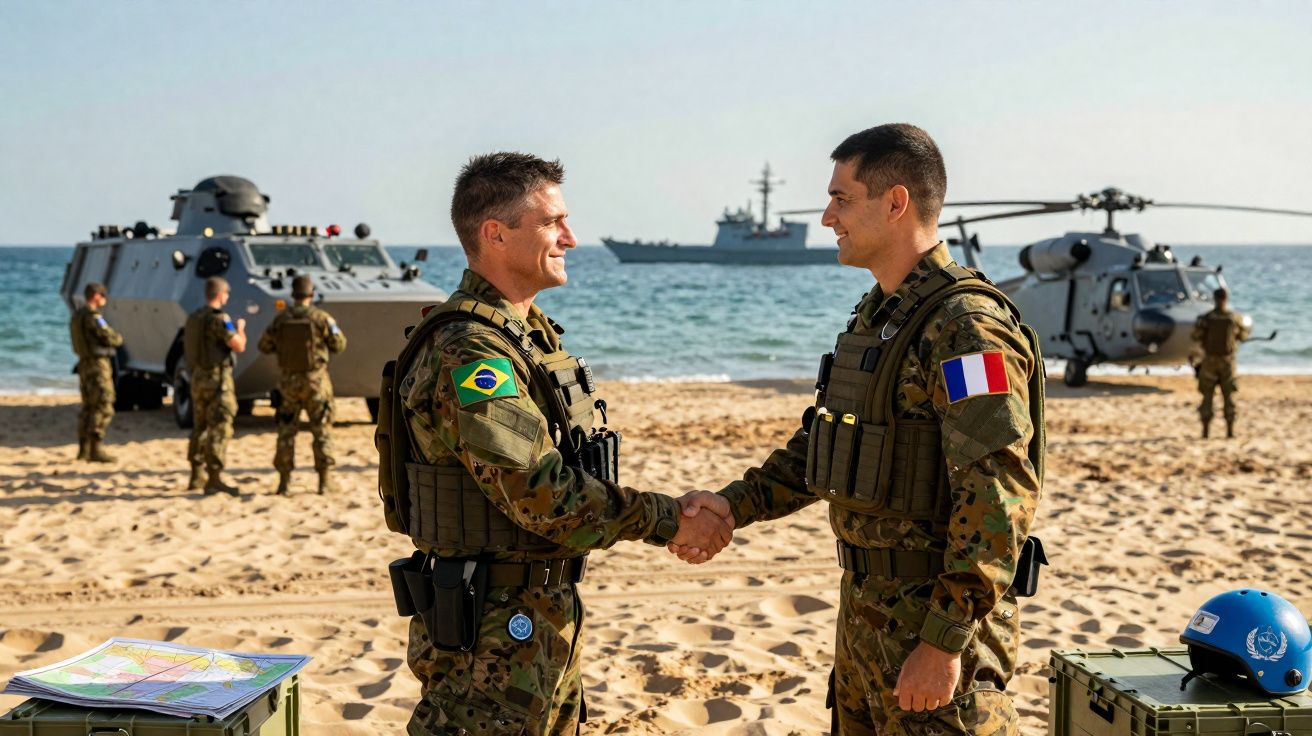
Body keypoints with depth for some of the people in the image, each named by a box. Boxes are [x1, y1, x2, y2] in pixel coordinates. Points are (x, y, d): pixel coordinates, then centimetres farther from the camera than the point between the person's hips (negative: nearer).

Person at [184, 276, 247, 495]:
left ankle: (197, 477, 23)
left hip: (197, 378, 9)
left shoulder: (193, 318, 12)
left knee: (200, 428, 17)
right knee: (220, 429, -7)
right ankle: (214, 480, -10)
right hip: (217, 379, -9)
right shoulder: (219, 318, -15)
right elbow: (239, 346, -19)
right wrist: (240, 328, 2)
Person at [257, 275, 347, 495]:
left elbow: (264, 347, 7)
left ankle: (284, 481, 10)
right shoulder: (321, 317, -8)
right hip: (315, 380, -2)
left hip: (288, 381, 2)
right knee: (322, 431, 5)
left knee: (286, 431, 10)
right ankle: (325, 481, 1)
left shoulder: (280, 319, -1)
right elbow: (339, 345, 0)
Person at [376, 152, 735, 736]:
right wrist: (668, 522, -19)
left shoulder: (532, 333, 11)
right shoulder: (467, 353, -22)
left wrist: (671, 516, 3)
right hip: (491, 625, -10)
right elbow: (543, 495, -26)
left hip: (546, 610, 10)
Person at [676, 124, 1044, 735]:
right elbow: (820, 447, 18)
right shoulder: (874, 317, 11)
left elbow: (1000, 500, -24)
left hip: (936, 618, -9)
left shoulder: (966, 327, -19)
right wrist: (731, 506, 5)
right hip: (864, 611, 9)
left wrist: (943, 642, -25)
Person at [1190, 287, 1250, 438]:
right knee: (1229, 396, 8)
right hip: (1228, 361, 1)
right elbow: (1243, 336, 9)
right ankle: (1230, 430, 6)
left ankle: (1206, 430, 6)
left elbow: (1196, 337, -3)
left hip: (1210, 361, -1)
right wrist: (1248, 327, 30)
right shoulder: (1235, 318, -7)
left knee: (1208, 396, 7)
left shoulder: (1206, 318, -12)